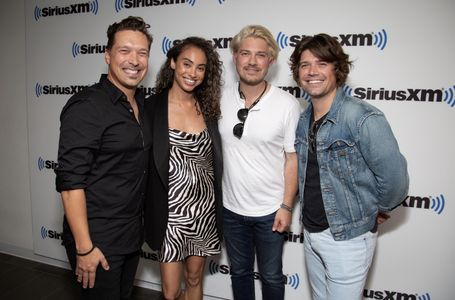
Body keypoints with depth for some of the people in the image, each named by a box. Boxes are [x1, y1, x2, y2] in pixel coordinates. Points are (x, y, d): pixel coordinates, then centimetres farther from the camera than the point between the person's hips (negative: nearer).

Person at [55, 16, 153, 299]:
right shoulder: (86, 106, -17)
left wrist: (137, 227, 12)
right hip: (98, 239, -7)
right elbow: (70, 181, -20)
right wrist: (84, 247, -19)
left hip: (132, 234, 7)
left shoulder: (141, 102, 6)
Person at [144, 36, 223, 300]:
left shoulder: (207, 107, 3)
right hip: (170, 210, -3)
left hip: (204, 208, 4)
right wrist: (148, 214, -6)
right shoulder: (152, 107, -9)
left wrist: (218, 208, 8)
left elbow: (214, 161, 10)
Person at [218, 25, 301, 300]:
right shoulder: (221, 99, -6)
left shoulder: (288, 105, -15)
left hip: (270, 210, -2)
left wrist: (287, 206, -9)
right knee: (239, 272, 24)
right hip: (231, 207, 3)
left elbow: (293, 158, -9)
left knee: (271, 276, 19)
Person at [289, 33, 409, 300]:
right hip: (311, 232, 6)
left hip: (348, 237, -6)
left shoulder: (363, 118, -21)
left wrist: (378, 210, -4)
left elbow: (395, 178, -20)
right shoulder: (305, 120, 2)